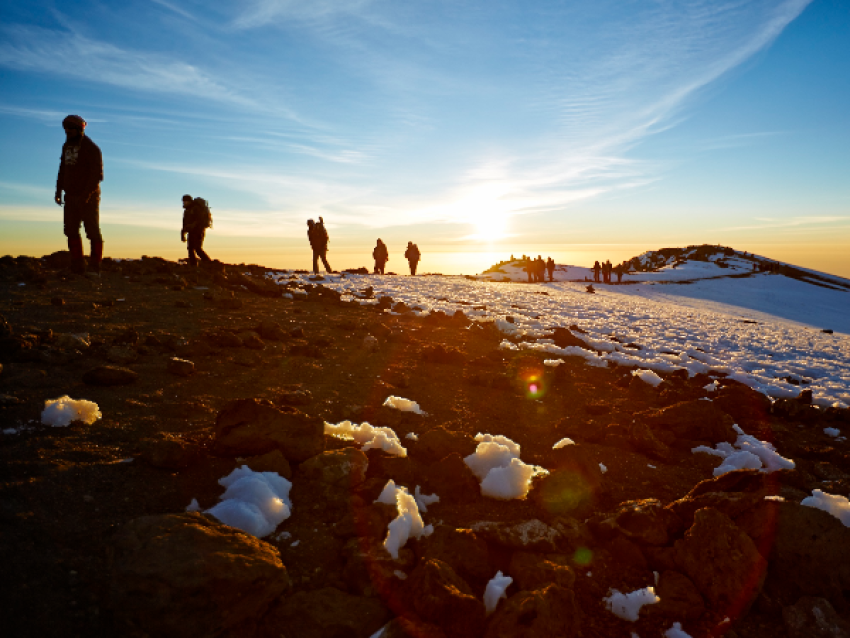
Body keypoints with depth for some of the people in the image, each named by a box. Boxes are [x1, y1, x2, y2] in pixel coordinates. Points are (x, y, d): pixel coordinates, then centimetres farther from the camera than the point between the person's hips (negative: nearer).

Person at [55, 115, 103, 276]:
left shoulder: (91, 148, -9)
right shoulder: (67, 146, 13)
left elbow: (97, 173, -16)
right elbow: (63, 170, 19)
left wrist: (86, 194, -23)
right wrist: (58, 191, 10)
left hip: (89, 197, -7)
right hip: (71, 196, 7)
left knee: (92, 230, -5)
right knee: (71, 230, 3)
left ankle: (95, 267, -1)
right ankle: (77, 268, 8)